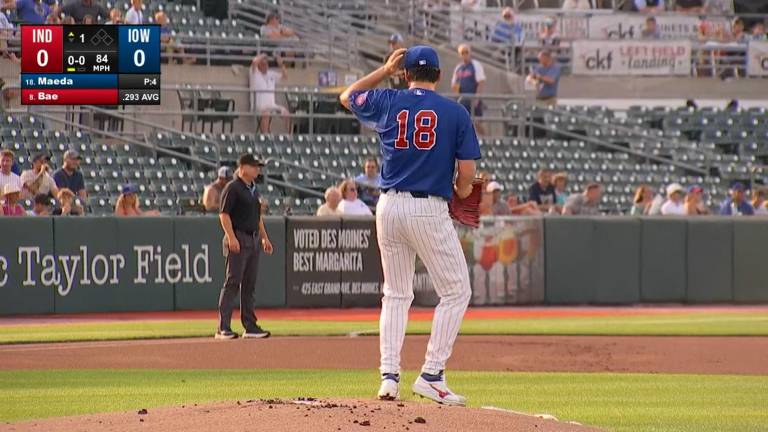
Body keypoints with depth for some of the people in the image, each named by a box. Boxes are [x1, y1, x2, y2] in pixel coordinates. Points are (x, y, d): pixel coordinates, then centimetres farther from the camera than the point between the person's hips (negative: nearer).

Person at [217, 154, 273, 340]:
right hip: (238, 239, -9)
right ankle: (223, 328, -12)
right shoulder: (233, 188, -9)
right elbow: (224, 214, -15)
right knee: (232, 282, -11)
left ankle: (250, 326, 13)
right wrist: (231, 237, -23)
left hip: (253, 240, 9)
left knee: (249, 284, 10)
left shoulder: (253, 189, 17)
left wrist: (264, 237, 21)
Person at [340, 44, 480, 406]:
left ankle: (389, 375, 5)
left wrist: (385, 70, 28)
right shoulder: (455, 112, -1)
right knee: (456, 292, 5)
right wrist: (459, 191, 18)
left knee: (395, 294, 15)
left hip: (389, 207, 4)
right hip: (429, 210, -4)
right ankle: (431, 374, -4)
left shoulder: (387, 102, 5)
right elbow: (467, 173, -3)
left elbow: (347, 97, 27)